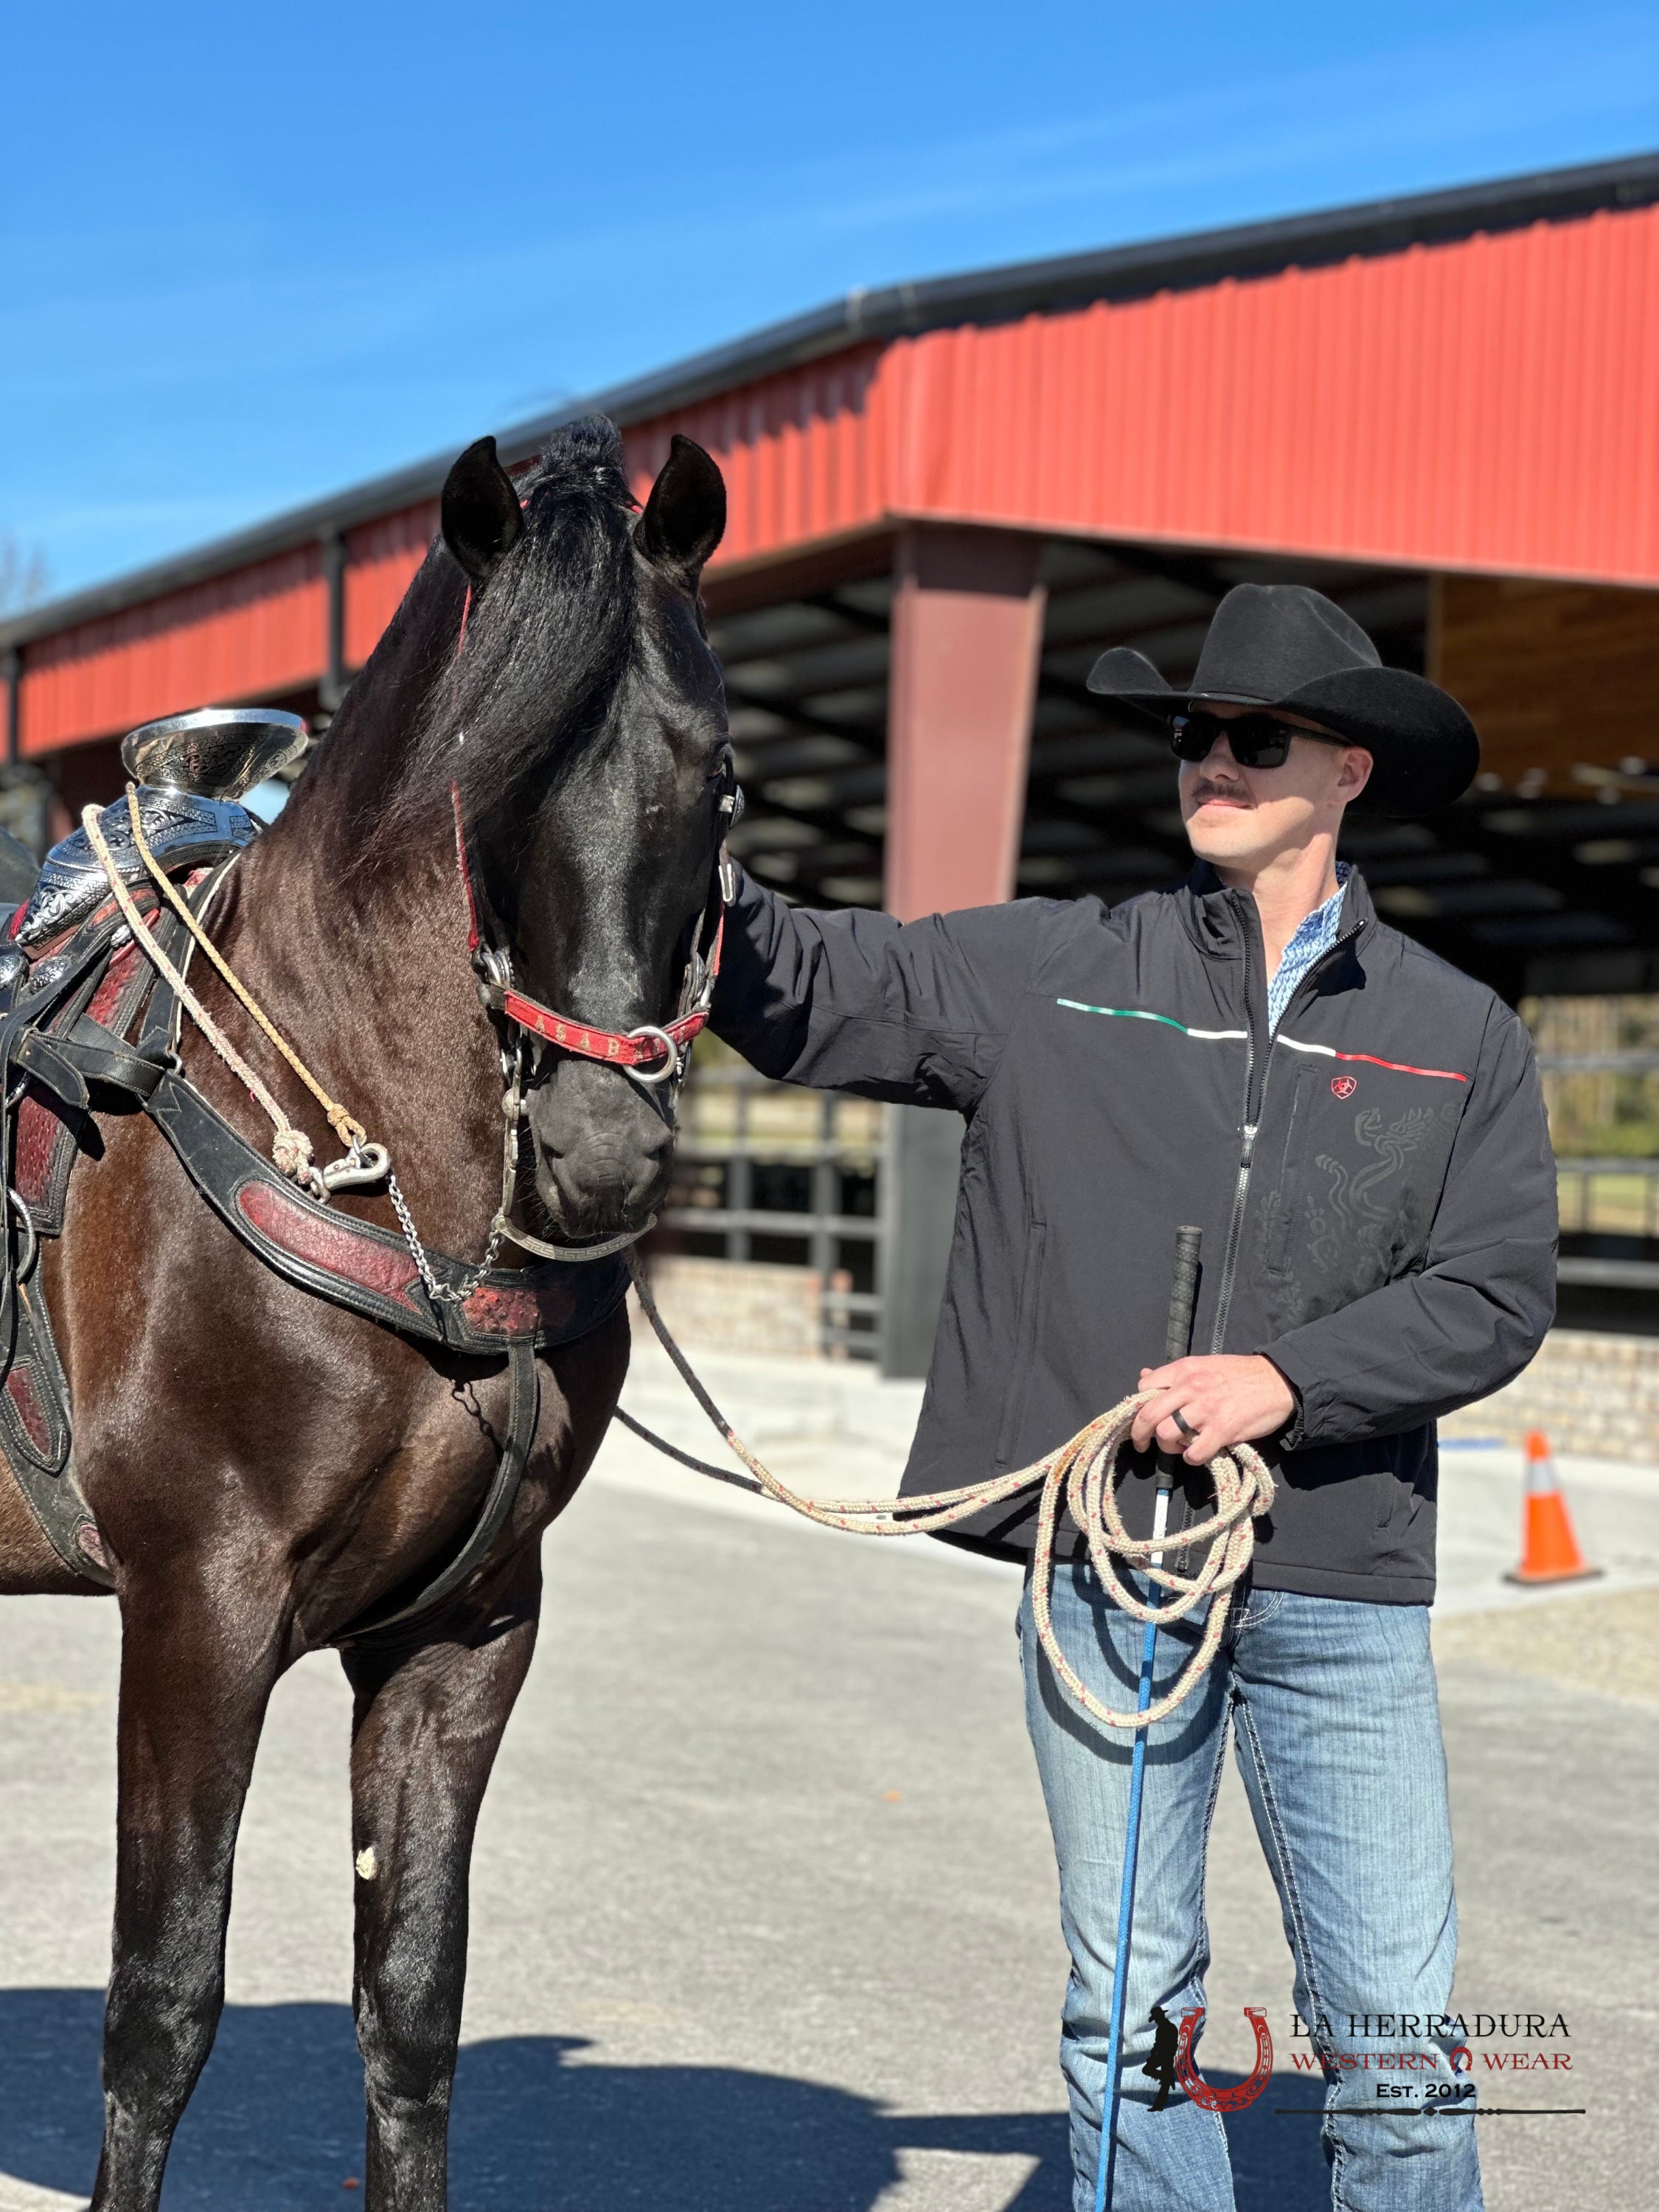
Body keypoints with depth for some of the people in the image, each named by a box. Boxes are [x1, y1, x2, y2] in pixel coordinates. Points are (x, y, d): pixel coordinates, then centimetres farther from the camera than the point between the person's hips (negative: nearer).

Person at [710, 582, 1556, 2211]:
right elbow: (810, 994, 2)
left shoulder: (1461, 1037, 6)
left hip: (1338, 1582, 0)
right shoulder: (1050, 976, 6)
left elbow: (1496, 1296, 0)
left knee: (1397, 2037, 2)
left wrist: (1288, 1378, -14)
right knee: (1130, 2014, 10)